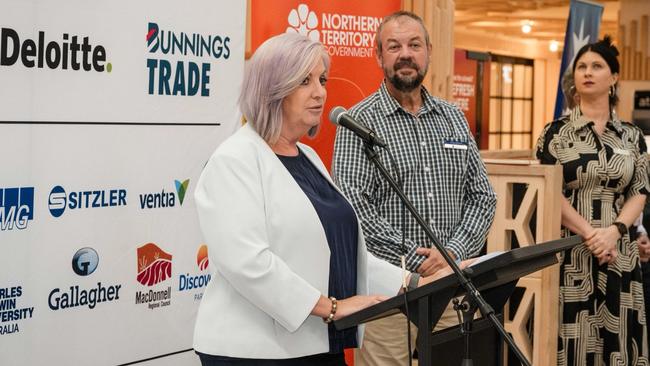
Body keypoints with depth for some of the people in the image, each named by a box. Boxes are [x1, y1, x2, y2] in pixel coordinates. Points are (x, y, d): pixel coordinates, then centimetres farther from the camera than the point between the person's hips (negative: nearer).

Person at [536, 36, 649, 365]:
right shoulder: (556, 132, 2)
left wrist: (613, 231, -13)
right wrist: (589, 234, -14)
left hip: (618, 253, 3)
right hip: (570, 253, -3)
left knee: (617, 338, 4)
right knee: (573, 337, -3)